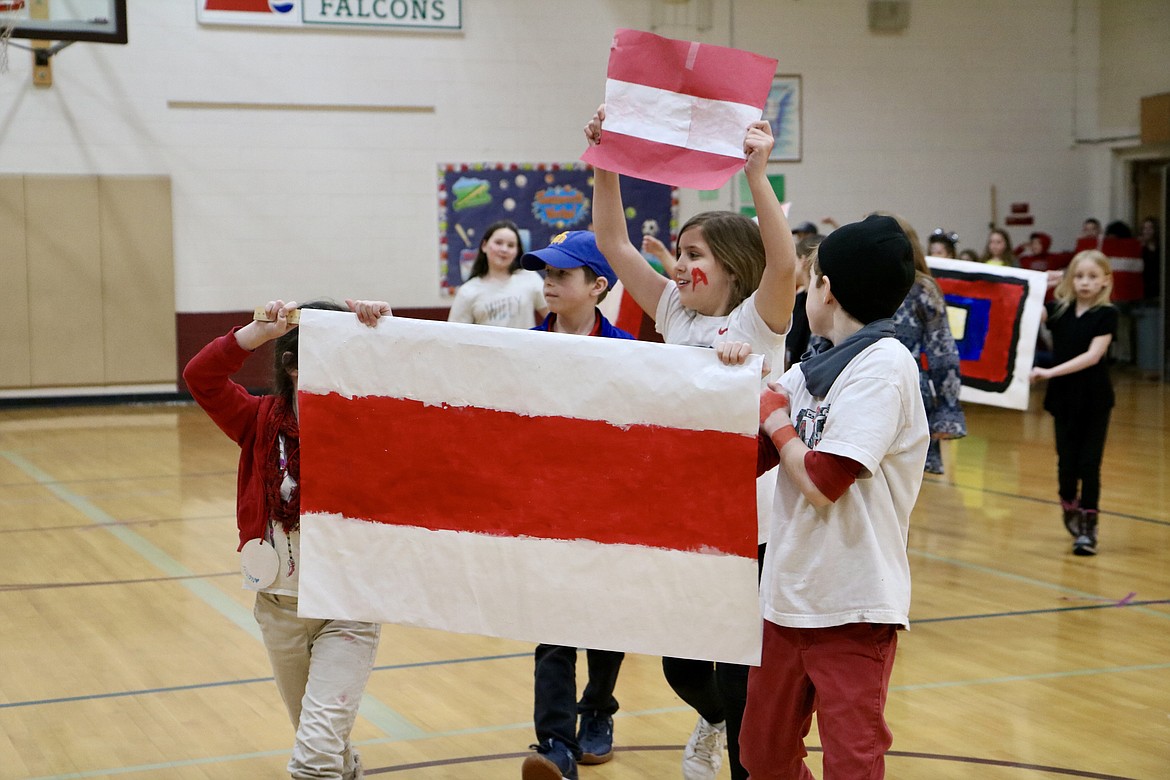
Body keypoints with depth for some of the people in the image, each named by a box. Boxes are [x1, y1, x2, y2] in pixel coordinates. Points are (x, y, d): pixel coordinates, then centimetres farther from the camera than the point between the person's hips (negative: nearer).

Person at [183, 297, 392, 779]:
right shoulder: (262, 422, -6)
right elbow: (201, 377, -19)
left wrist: (381, 329, -28)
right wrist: (260, 331, -31)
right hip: (279, 607, 3)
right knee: (321, 741, 25)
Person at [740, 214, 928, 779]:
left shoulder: (883, 363, -14)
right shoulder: (812, 370, 9)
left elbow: (823, 482, -21)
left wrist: (775, 417, -6)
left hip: (852, 605, -8)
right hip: (789, 593, 8)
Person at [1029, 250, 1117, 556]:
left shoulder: (1106, 314, -9)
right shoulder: (1059, 309, 1)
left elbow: (1093, 355, -20)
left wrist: (1050, 372, -27)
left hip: (1094, 398, -3)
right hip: (1063, 396, 3)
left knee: (1089, 463, -3)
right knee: (1067, 461, 9)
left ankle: (1088, 528, 4)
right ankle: (1069, 509, 35)